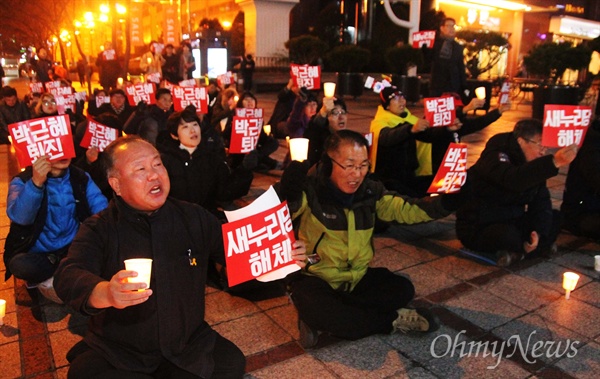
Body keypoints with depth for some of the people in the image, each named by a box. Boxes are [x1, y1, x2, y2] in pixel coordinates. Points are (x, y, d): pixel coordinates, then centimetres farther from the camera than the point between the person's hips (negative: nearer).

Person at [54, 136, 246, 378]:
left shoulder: (194, 218, 1)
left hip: (188, 347, 2)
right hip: (116, 355, -1)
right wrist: (104, 293, -45)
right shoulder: (98, 229, -6)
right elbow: (69, 277, -22)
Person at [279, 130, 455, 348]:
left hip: (357, 276, 6)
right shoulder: (310, 190, -21)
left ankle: (324, 316, -13)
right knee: (314, 310, -35)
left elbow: (406, 210, -1)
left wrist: (444, 203, -18)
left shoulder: (371, 191, -3)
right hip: (314, 278, -5)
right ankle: (391, 321, -13)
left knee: (402, 289, -10)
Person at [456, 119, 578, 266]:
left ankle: (515, 251, -8)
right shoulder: (495, 156, -21)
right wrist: (554, 162, -52)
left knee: (556, 219, -2)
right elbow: (513, 180, -43)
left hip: (510, 222, 8)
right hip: (476, 228, -8)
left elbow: (541, 201, 0)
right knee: (508, 236, -36)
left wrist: (538, 232, -16)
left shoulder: (533, 164, 4)